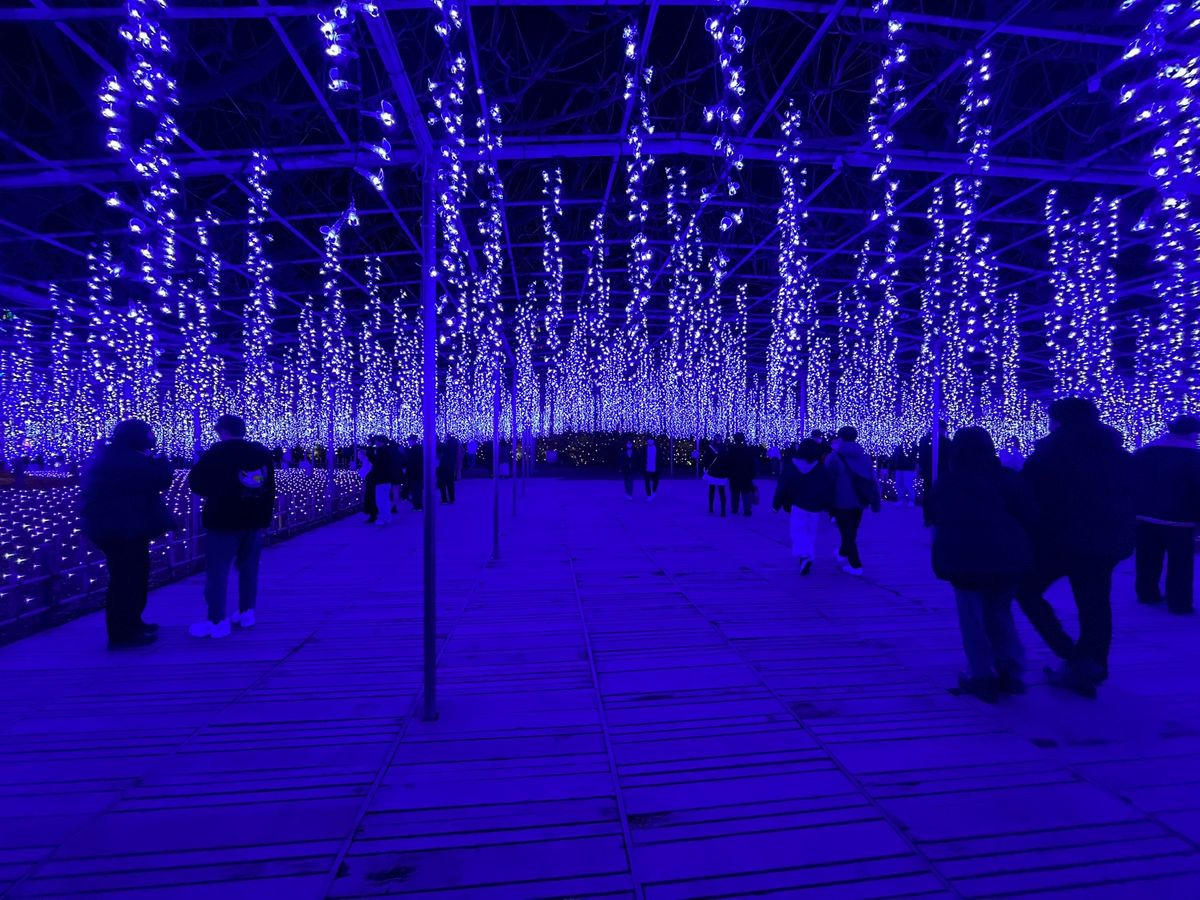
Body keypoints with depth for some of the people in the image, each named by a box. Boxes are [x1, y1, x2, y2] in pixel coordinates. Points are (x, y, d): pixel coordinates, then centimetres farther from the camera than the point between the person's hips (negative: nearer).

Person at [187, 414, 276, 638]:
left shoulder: (217, 452, -9)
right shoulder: (262, 452, 7)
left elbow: (194, 482, -4)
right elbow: (270, 488, 10)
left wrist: (212, 492, 16)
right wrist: (266, 517, 15)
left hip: (223, 520, -5)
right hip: (253, 520, 6)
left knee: (217, 570, 0)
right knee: (248, 567, 13)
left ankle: (217, 621, 1)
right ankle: (247, 613, 17)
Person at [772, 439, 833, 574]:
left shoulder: (790, 465, -3)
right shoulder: (821, 469, -1)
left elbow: (782, 487, -4)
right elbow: (828, 488, -5)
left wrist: (777, 504, 3)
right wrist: (827, 506, 2)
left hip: (795, 506, -1)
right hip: (814, 508, 1)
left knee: (798, 532, 1)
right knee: (811, 534, 14)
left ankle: (804, 557, -22)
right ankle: (809, 558, 8)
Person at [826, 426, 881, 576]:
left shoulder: (834, 457, -8)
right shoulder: (864, 456, 9)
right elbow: (872, 480, 8)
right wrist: (875, 502, 9)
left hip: (842, 502, -6)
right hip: (859, 501, 6)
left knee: (847, 534, 2)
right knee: (852, 531, 21)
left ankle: (855, 565, 1)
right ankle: (843, 553, 40)